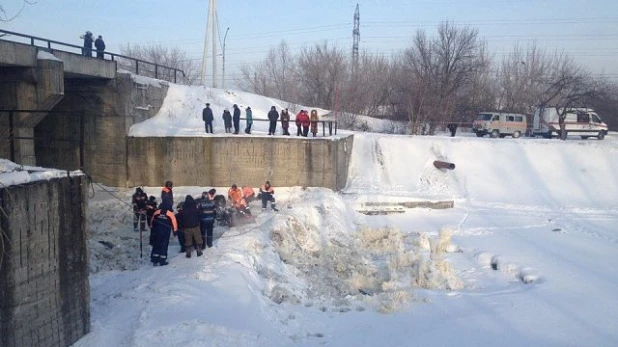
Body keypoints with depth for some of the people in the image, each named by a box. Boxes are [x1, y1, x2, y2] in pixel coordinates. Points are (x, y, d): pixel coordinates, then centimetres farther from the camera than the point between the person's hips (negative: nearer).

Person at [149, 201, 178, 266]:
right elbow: (174, 223, -3)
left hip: (156, 232, 3)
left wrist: (152, 228, 22)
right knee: (164, 246, 3)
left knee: (156, 245, 11)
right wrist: (175, 231, 9)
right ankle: (162, 261, 3)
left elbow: (152, 222, 10)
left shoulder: (156, 212, 2)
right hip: (166, 233, -3)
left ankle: (154, 260, 11)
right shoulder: (170, 214, -7)